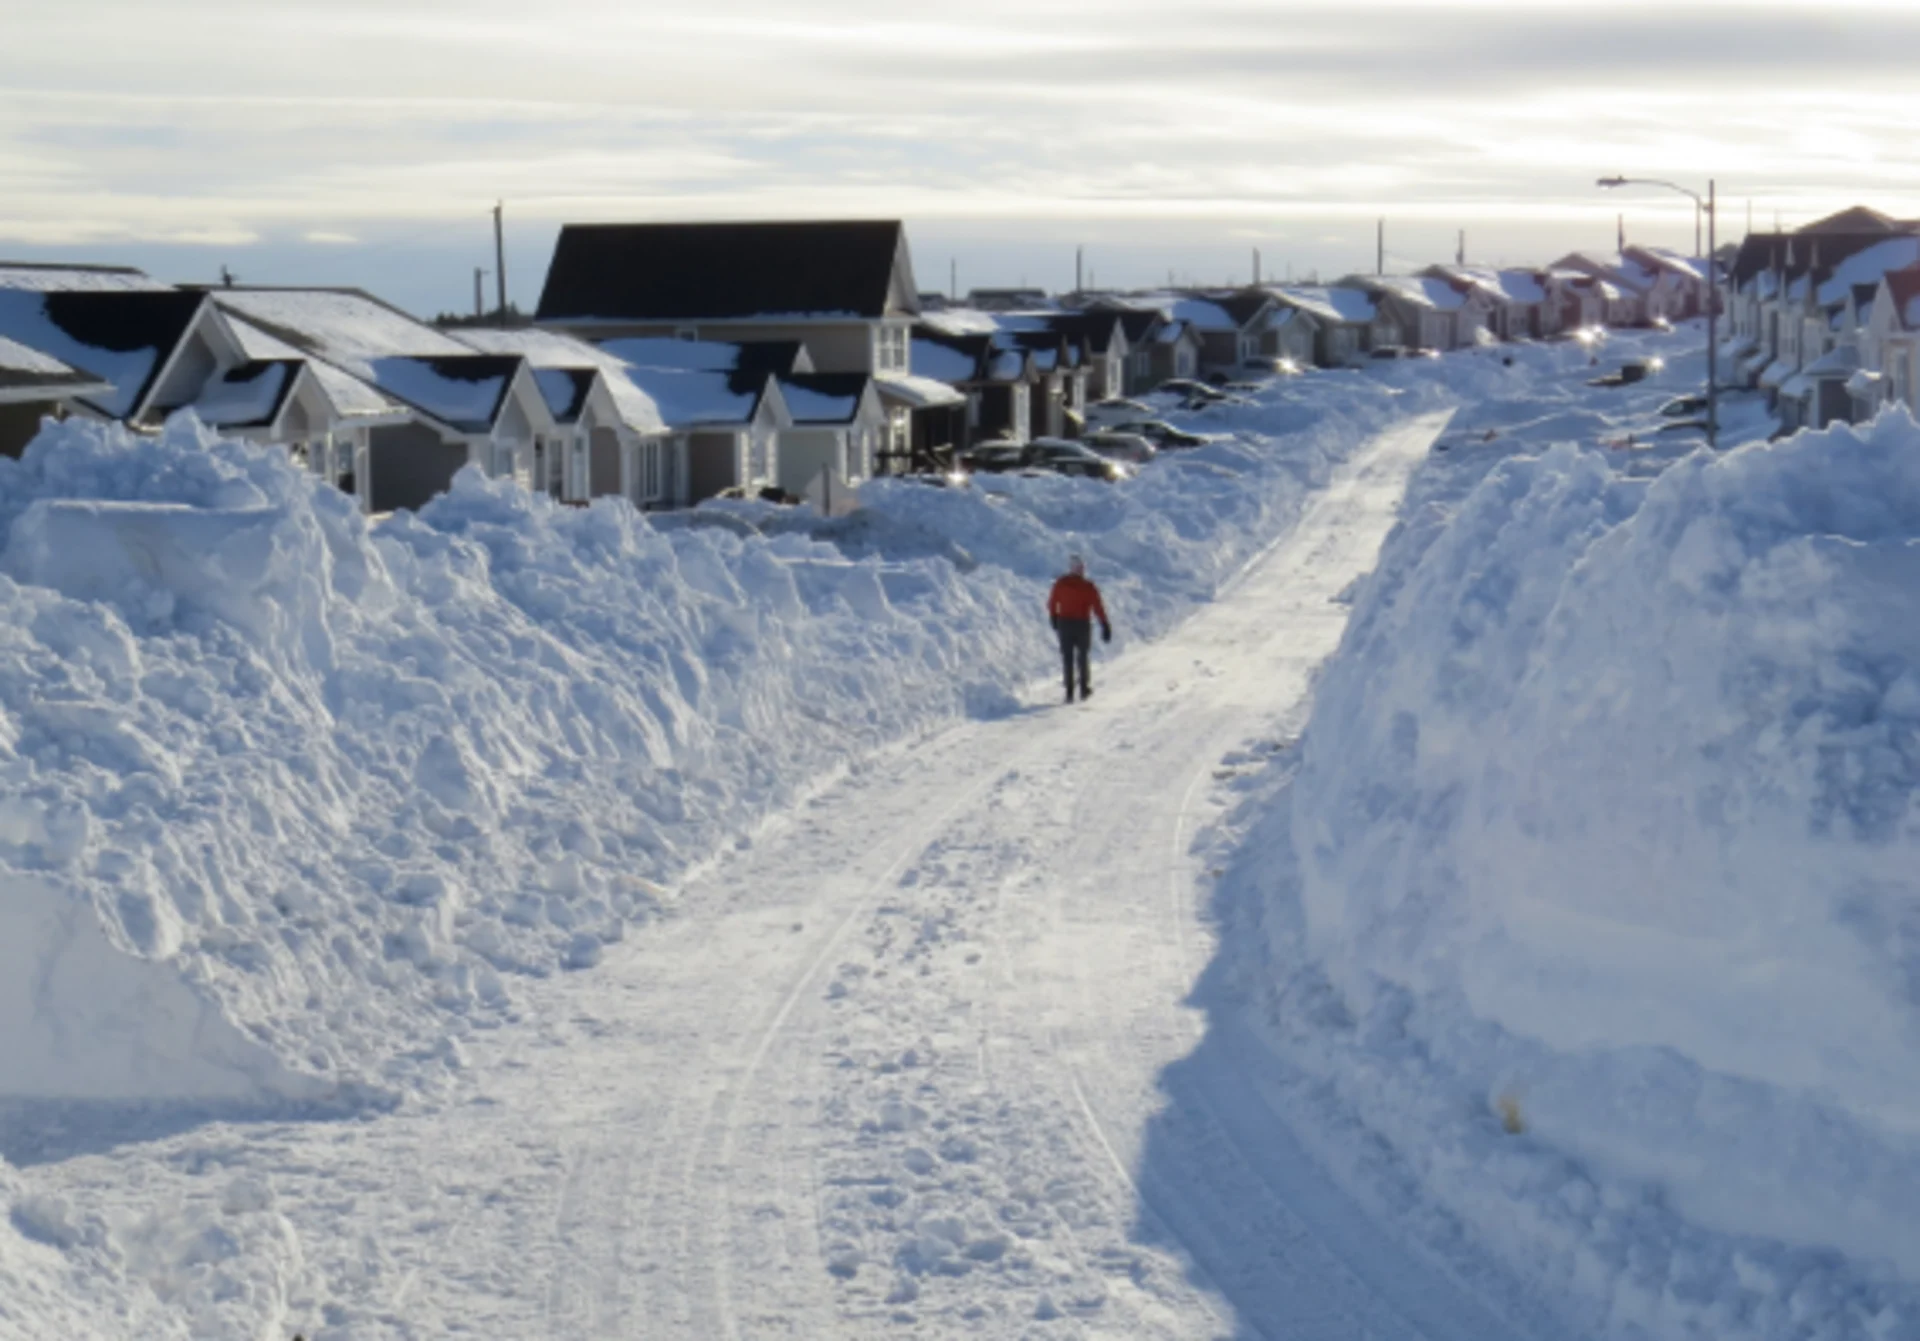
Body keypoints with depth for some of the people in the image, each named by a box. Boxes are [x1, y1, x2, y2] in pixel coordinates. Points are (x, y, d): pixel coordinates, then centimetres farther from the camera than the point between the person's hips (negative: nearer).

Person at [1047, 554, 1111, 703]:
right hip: (1082, 624, -1)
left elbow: (1052, 604, 4)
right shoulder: (1088, 587, -11)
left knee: (1067, 658, 6)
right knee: (1082, 657, 18)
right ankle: (1084, 689, 20)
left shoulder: (1060, 584, -4)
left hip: (1064, 624, 1)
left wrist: (1054, 618, 21)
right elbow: (1098, 608, -13)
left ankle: (1069, 692, 1)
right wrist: (1105, 626, -11)